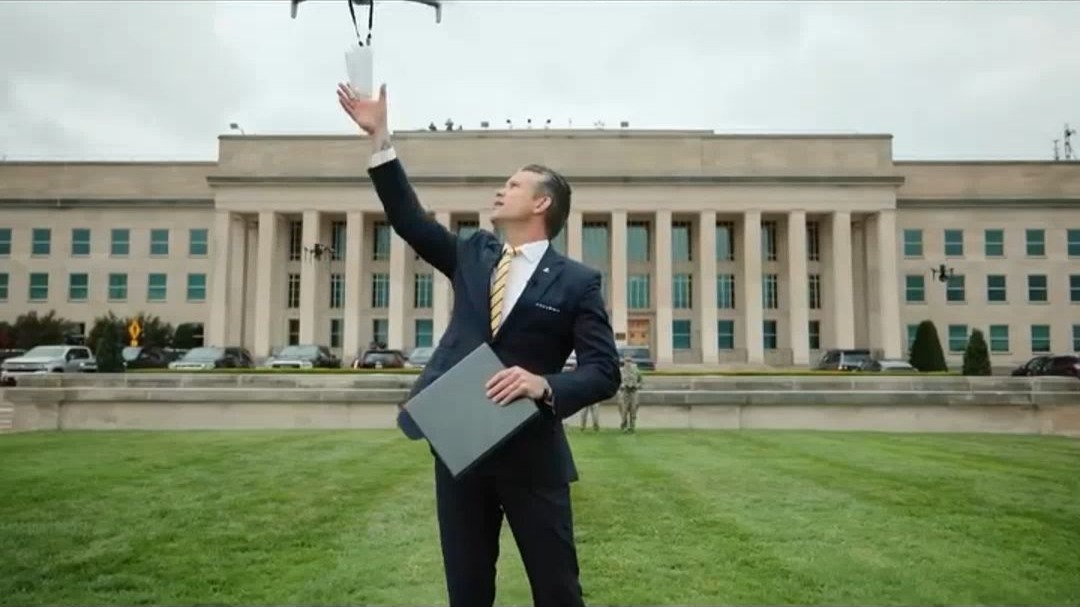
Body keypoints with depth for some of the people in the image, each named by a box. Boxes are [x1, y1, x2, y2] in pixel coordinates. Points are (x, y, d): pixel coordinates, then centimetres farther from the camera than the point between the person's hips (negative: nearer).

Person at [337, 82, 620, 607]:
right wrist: (380, 137, 5)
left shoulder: (576, 282, -4)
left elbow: (604, 371, -7)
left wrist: (545, 385, -25)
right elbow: (409, 220, 9)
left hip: (531, 453, -4)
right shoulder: (473, 255, 11)